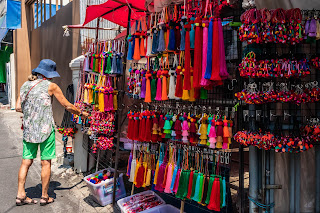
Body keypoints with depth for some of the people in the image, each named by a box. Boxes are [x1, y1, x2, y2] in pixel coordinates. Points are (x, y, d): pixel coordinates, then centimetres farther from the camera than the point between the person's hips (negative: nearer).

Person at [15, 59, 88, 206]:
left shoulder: (25, 85, 10)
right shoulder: (51, 86, -4)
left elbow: (18, 107, 8)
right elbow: (67, 106, -1)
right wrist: (81, 113, 13)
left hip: (28, 129, 5)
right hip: (45, 129, -5)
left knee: (26, 162, 10)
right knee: (46, 162, 4)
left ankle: (20, 195, 14)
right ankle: (44, 197, 12)